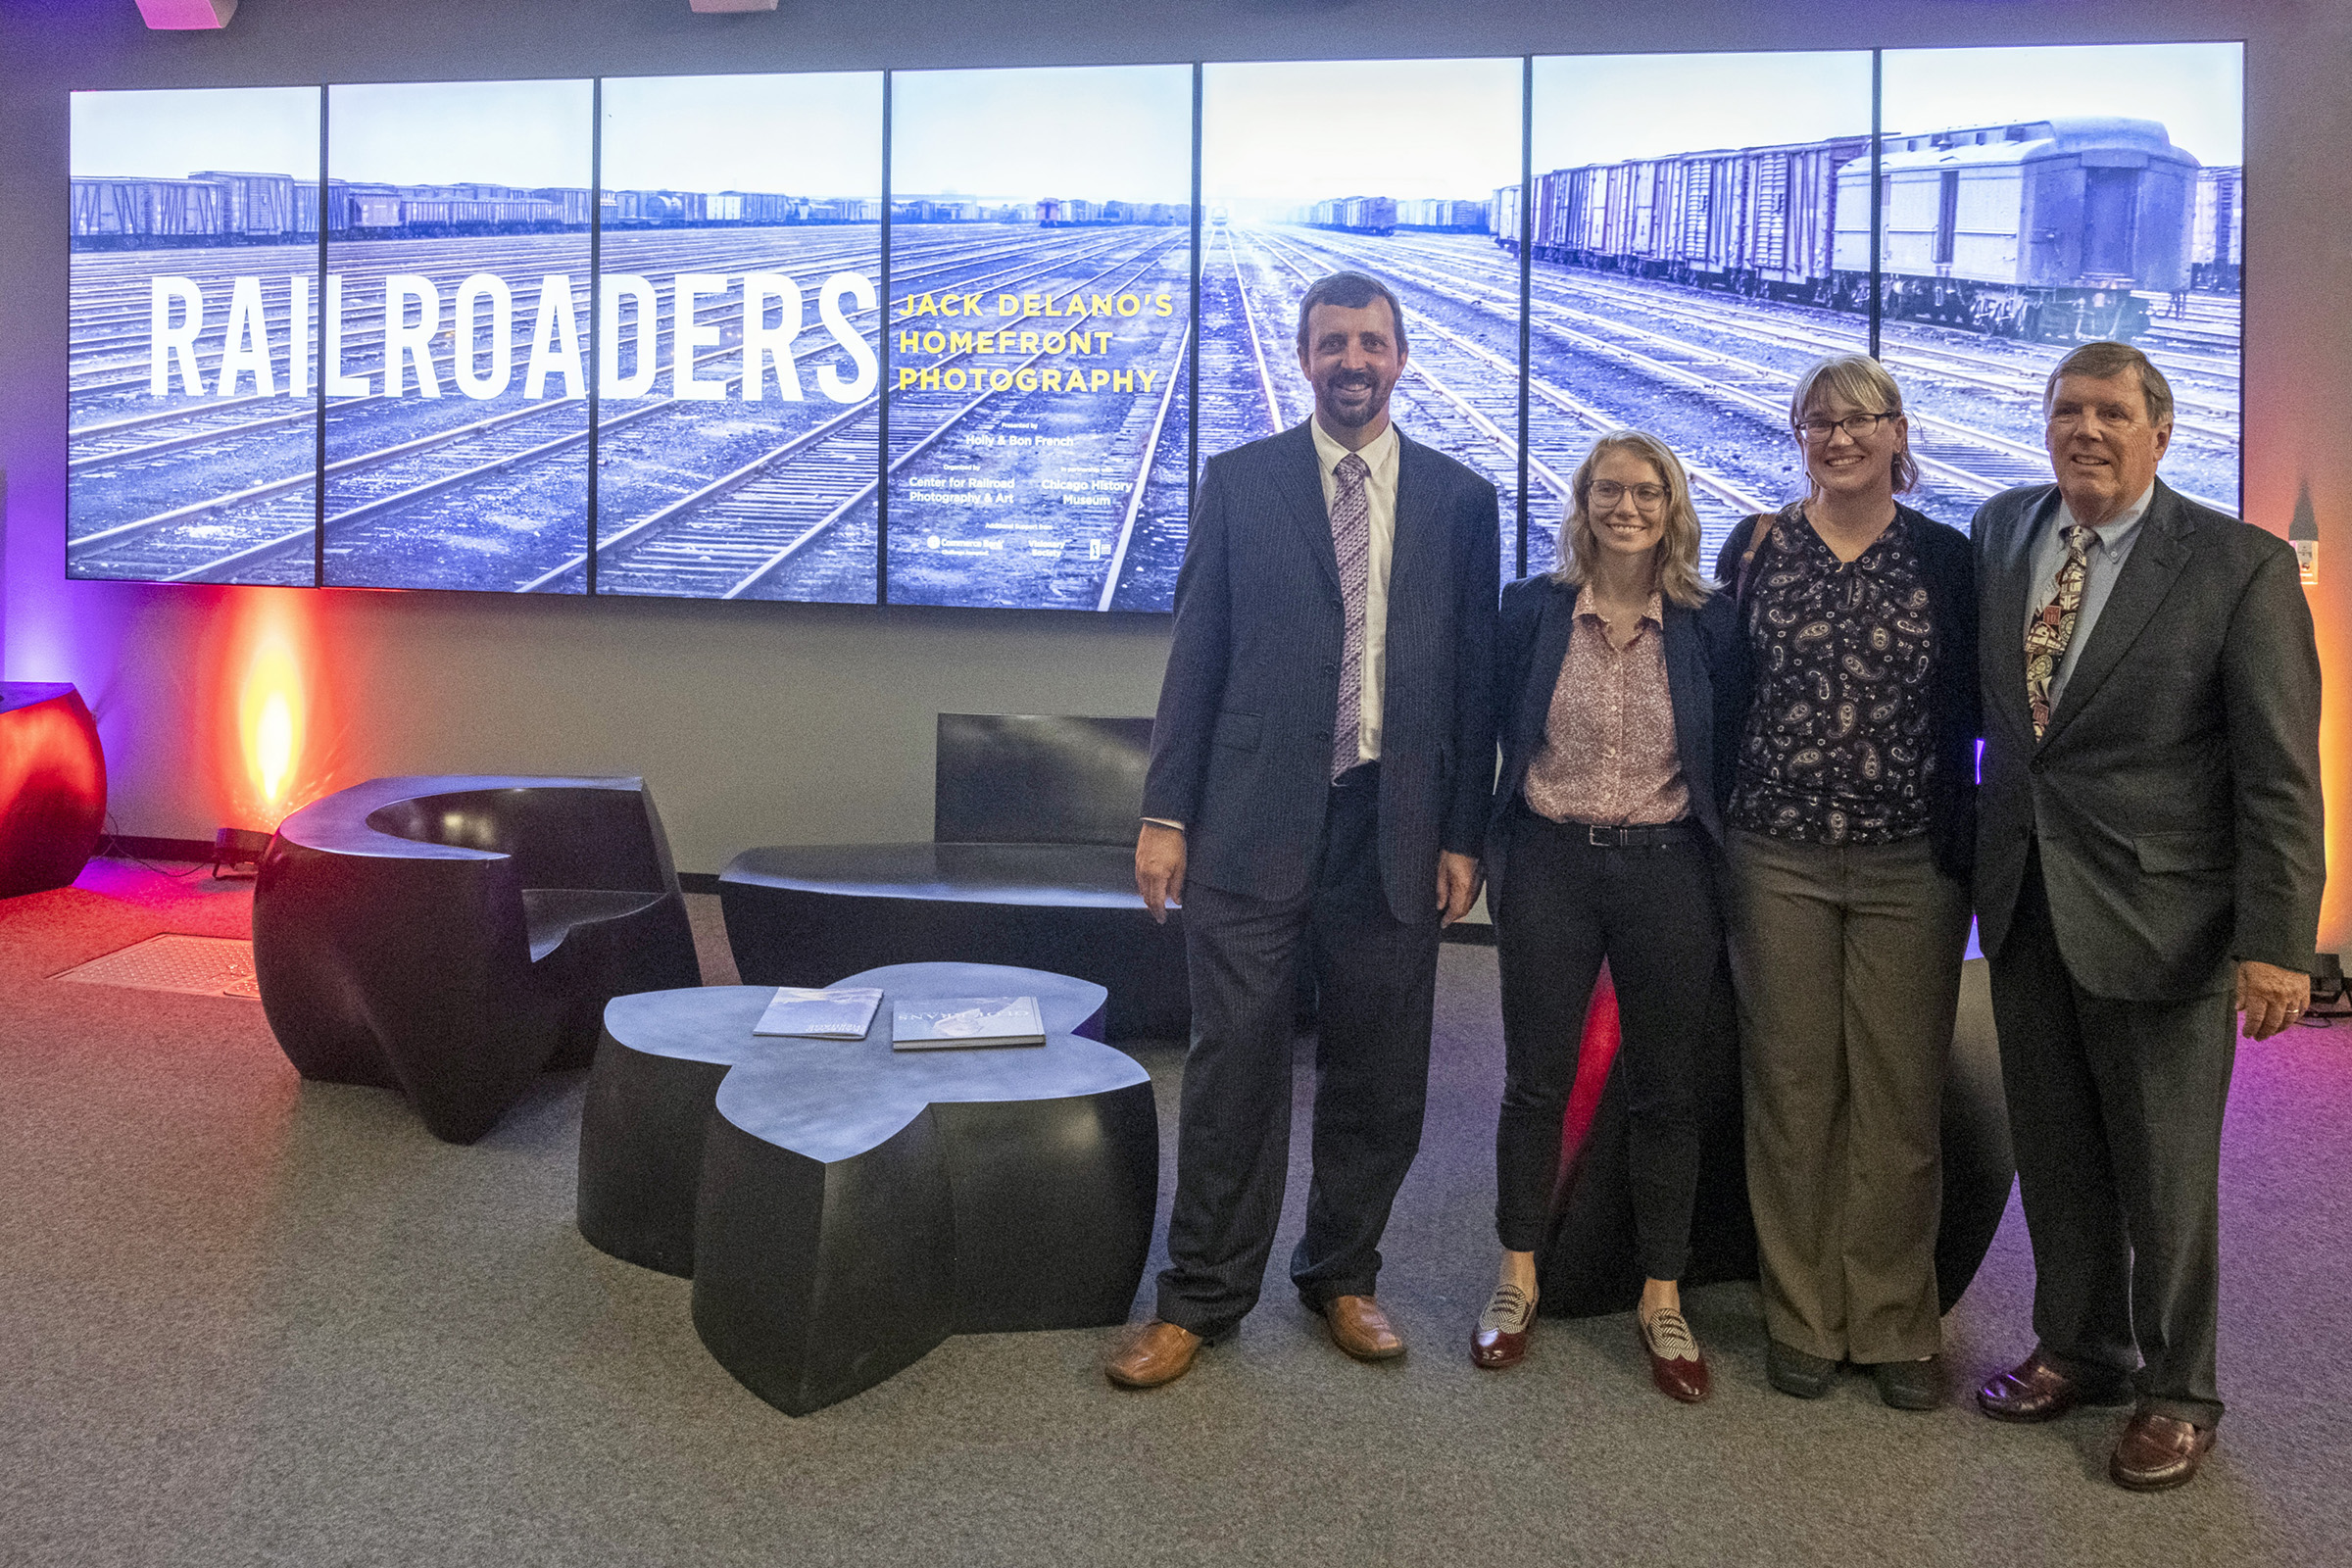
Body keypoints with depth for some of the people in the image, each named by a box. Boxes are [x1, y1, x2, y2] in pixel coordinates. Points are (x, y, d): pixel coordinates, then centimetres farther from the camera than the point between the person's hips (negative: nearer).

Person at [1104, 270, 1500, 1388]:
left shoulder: (1459, 499, 9)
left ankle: (1342, 1277, 28)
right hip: (1252, 821, -1)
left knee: (1376, 1075, 9)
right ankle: (1201, 1298, 14)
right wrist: (1166, 812, -2)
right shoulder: (1238, 481, 6)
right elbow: (1196, 653, 4)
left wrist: (1463, 835, 3)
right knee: (1235, 1064, 1)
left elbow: (1472, 676, 8)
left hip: (1393, 825, 2)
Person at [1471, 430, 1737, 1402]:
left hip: (1668, 872, 0)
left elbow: (1730, 755, 5)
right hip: (1550, 865, 0)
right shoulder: (1531, 609, 1)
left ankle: (1662, 1300, 21)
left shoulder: (1708, 623, 1)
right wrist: (1481, 847, 6)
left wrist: (1723, 868, 0)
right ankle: (1517, 1282, 24)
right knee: (1536, 1081, 8)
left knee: (1665, 1092, 8)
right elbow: (1493, 730, 7)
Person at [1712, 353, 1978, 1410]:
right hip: (1777, 857, 0)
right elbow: (1721, 692, 7)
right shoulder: (1756, 547, 5)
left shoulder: (1946, 558, 5)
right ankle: (1802, 1318, 19)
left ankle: (1894, 1324, 19)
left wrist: (1966, 845, -3)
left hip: (1910, 865, 0)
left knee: (1900, 1095, 4)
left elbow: (1969, 707, 6)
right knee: (1790, 1089, 5)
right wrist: (1718, 830, 3)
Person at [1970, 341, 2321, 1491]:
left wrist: (2275, 941, -15)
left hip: (2158, 911, -5)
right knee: (2053, 1148, 16)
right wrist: (1979, 849, 10)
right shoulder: (1999, 532, 5)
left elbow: (2280, 772, -11)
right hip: (2023, 898, 5)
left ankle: (2176, 1393, 26)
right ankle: (2078, 1349, 35)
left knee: (2165, 1168, 8)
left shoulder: (2241, 566, -10)